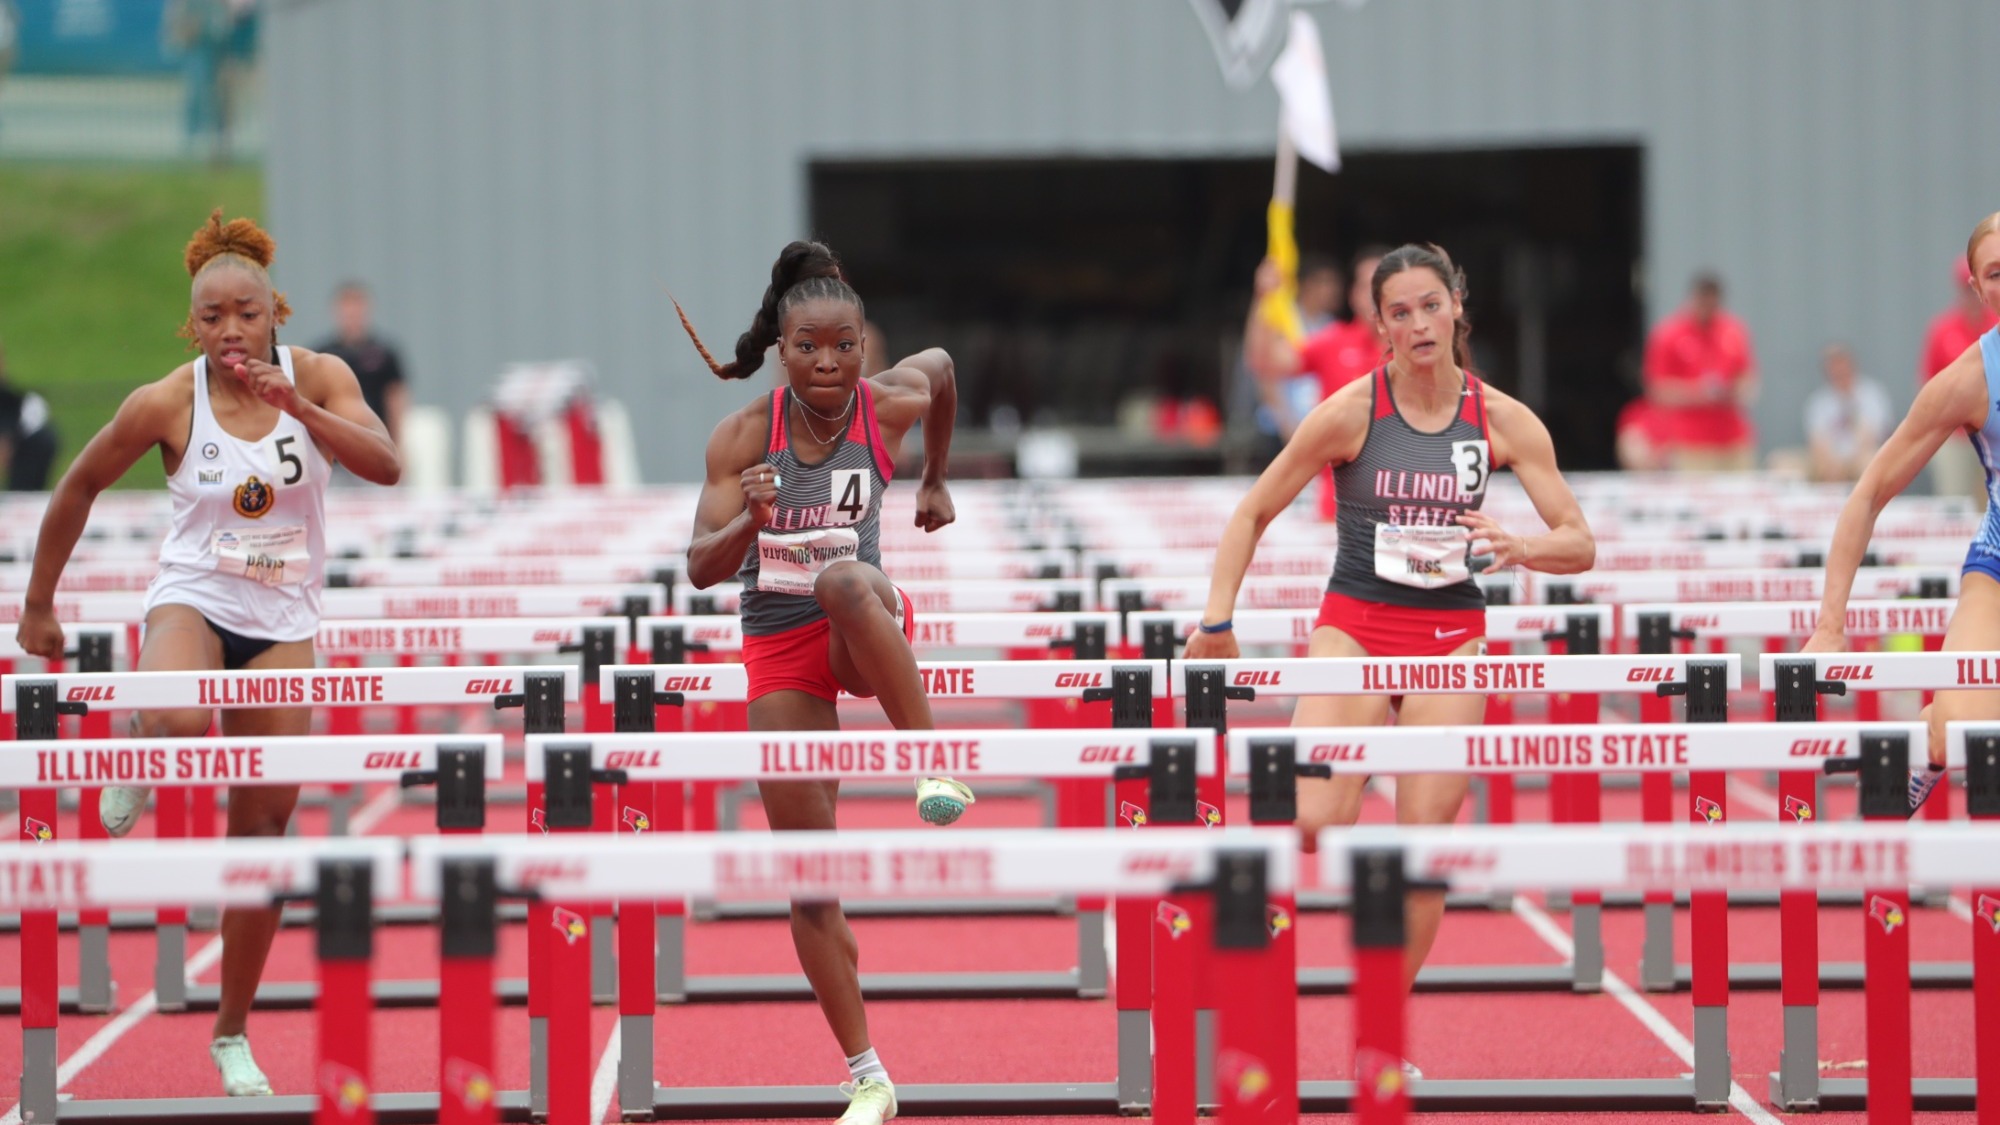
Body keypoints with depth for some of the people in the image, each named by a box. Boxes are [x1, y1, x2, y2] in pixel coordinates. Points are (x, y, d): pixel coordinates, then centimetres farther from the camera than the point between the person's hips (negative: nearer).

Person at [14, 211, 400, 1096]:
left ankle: (232, 1032, 15)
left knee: (263, 826, 2)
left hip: (282, 624, 2)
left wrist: (293, 404, -30)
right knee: (182, 720, -39)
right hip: (192, 600, -2)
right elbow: (78, 490, 3)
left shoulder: (317, 377, -5)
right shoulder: (166, 404, -10)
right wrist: (39, 605, 8)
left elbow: (386, 465, -19)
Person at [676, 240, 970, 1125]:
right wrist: (747, 520, -35)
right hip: (778, 650, 1)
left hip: (866, 634, -1)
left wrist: (934, 479, 26)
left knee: (843, 578, -40)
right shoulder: (743, 436, -11)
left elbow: (940, 366, 16)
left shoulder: (891, 405, -9)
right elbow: (702, 569, -14)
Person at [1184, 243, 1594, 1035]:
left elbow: (1579, 543, -1)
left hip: (1451, 639, 2)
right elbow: (1254, 513, 0)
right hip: (1354, 627, -2)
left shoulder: (1503, 420, -1)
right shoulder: (1352, 413, -7)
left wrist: (1520, 548, -23)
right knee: (1314, 821, -21)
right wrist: (1216, 623, -8)